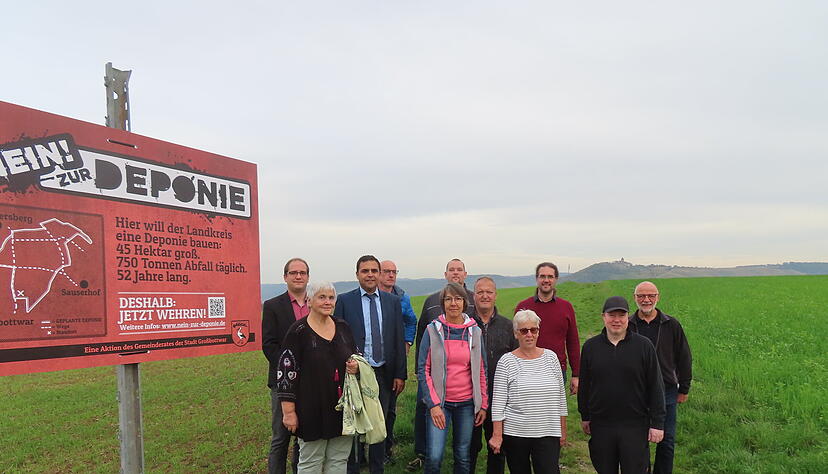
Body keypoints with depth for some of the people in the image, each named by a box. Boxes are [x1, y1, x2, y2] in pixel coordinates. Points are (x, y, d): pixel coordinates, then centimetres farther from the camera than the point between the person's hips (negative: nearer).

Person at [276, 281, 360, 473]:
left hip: (343, 407, 5)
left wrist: (356, 367, -5)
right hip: (312, 410, -5)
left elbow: (356, 357, 19)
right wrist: (289, 412, -12)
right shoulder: (298, 331, -10)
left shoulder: (343, 327, 6)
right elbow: (286, 373, -10)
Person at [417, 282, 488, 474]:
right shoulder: (432, 330, -3)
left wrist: (483, 404, 6)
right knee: (434, 457, -10)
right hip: (439, 402, -2)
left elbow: (481, 371, 9)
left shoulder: (475, 332, 4)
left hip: (467, 403, 2)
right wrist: (433, 404, -10)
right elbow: (423, 370, -4)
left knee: (463, 456, 9)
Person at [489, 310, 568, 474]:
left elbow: (561, 397, 10)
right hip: (515, 434, -1)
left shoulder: (551, 357, 4)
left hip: (548, 433, 1)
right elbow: (498, 401, -4)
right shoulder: (506, 361, -4)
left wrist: (563, 429, 11)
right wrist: (497, 435, -7)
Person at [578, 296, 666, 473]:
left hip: (635, 425, -2)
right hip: (600, 425, 2)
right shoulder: (590, 346, 3)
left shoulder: (644, 346, -3)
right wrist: (585, 417, 12)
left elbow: (656, 387, -2)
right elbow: (584, 385, 10)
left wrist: (657, 423, -4)